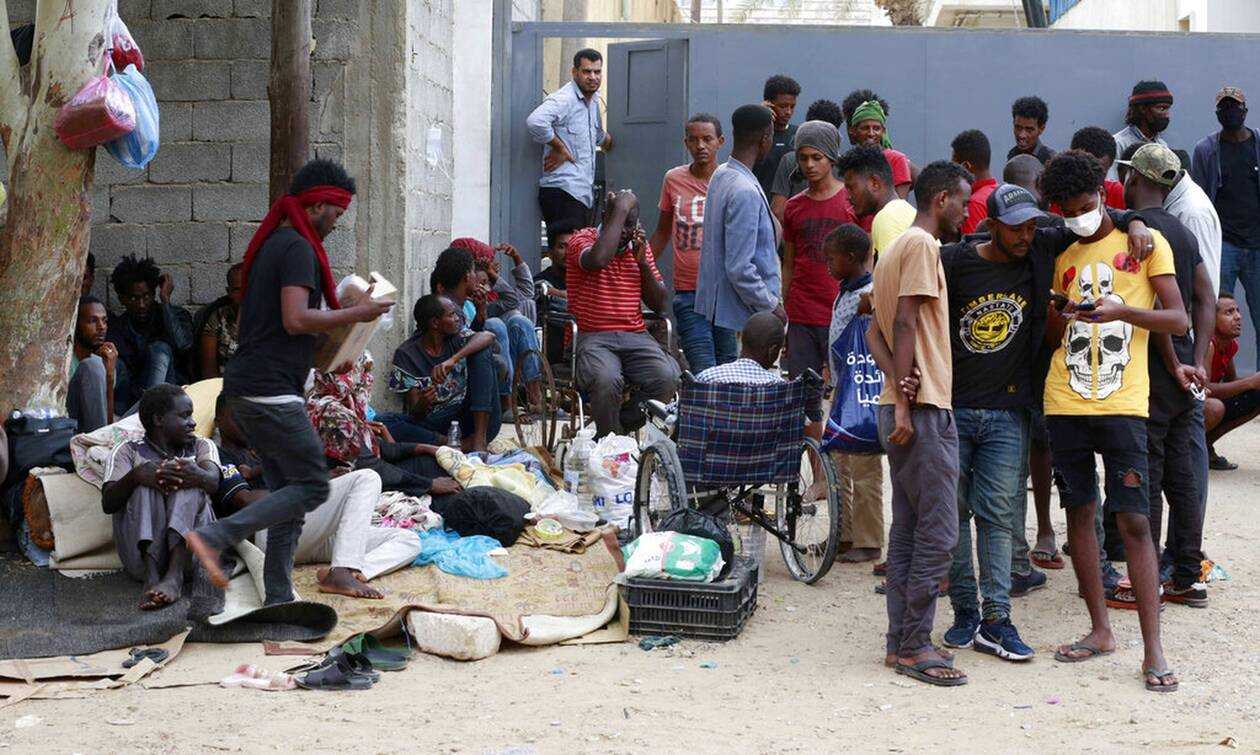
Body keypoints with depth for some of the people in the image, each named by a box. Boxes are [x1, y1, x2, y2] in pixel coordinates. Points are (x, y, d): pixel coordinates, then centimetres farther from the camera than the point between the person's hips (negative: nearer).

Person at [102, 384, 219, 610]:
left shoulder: (200, 446, 22)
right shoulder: (129, 451, 17)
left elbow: (213, 481, -3)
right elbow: (108, 504, -1)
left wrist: (198, 475, -29)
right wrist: (136, 475, -22)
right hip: (142, 553, -1)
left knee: (190, 482, -21)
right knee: (146, 482, -21)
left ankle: (174, 575, -40)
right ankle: (152, 575, -38)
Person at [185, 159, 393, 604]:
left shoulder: (269, 244, 20)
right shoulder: (299, 248, -11)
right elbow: (296, 320, -22)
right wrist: (355, 314, -10)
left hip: (245, 386, 10)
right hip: (272, 390, -10)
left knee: (288, 491, 11)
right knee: (312, 486, -6)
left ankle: (278, 600, 12)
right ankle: (215, 536, -12)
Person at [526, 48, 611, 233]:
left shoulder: (593, 103, 20)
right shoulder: (564, 99, -11)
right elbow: (535, 121, -30)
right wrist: (560, 148, -19)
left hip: (583, 195, 9)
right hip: (563, 193, -9)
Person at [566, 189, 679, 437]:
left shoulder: (640, 246, 16)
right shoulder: (582, 239, 0)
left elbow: (661, 305, 14)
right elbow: (598, 260, -28)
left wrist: (642, 262, -1)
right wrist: (620, 209, -18)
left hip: (635, 336, 5)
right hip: (591, 337, -4)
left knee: (669, 377, -26)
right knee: (607, 379, -37)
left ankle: (619, 427, -5)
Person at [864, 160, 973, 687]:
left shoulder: (894, 249, 21)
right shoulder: (922, 245, -9)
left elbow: (875, 332, 14)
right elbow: (905, 324, -17)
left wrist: (897, 385, -2)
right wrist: (904, 402, -19)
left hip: (903, 408, 10)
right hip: (923, 408, -10)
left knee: (907, 530, 12)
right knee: (938, 533, -7)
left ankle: (901, 642, 15)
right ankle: (914, 646, -3)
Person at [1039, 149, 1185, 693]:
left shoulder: (1144, 242, 5)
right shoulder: (1065, 259, 17)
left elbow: (1179, 320, -3)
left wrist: (1122, 310, -17)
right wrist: (1061, 319, 2)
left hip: (1122, 403, -4)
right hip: (1066, 402, 4)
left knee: (1134, 520, -8)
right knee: (1079, 513, 7)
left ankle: (1153, 650, -5)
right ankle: (1100, 631, 19)